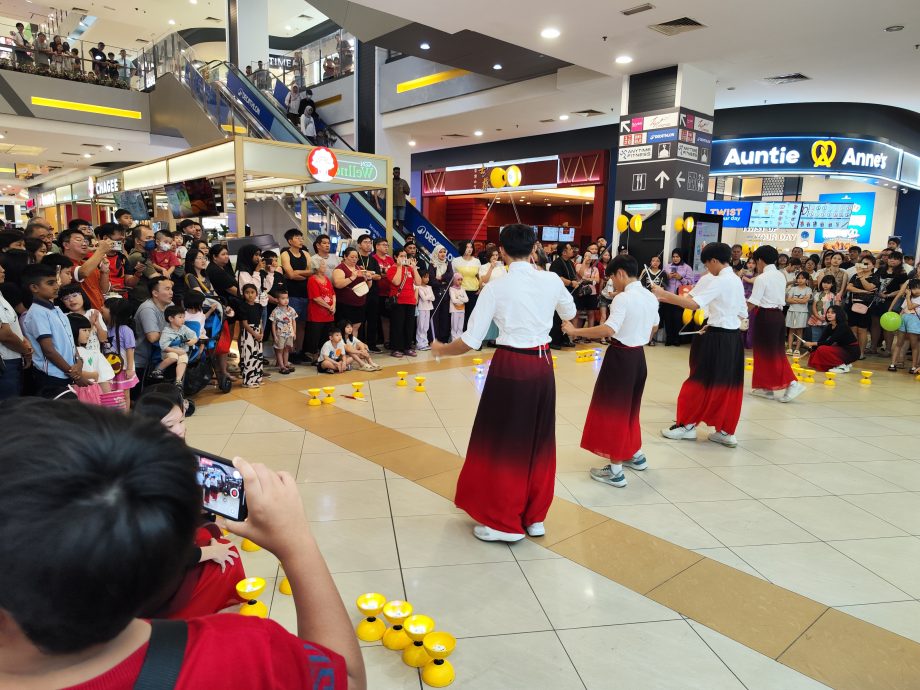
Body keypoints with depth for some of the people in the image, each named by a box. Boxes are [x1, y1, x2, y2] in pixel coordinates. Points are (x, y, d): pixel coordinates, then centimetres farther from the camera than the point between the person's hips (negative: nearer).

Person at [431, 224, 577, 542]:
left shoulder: (496, 288, -12)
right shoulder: (552, 281, 0)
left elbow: (470, 342, -10)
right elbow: (569, 314, 21)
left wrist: (441, 349, 8)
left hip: (510, 367, -5)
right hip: (542, 365, 5)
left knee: (502, 443, 10)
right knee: (538, 440, 17)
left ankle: (505, 523, 22)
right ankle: (534, 517, 31)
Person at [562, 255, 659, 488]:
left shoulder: (623, 298, -19)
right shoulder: (651, 297, 6)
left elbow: (609, 330, -30)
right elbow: (653, 328, 19)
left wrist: (575, 331, -25)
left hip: (621, 358, -8)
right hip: (638, 357, 8)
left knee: (613, 409, 2)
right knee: (629, 407, 24)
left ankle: (615, 471, 7)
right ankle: (636, 455, 38)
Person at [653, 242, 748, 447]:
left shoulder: (718, 281, -15)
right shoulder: (737, 281, 12)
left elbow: (693, 303, -26)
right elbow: (742, 313, 18)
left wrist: (663, 294, -22)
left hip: (716, 339, -8)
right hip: (733, 338, 8)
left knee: (702, 381, 2)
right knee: (728, 385, 11)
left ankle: (688, 425, 12)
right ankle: (726, 431, 17)